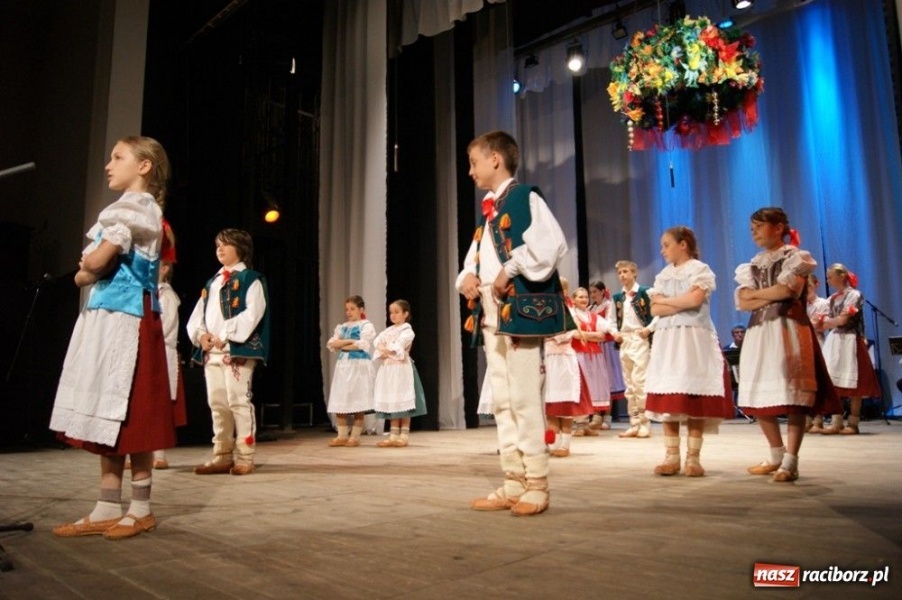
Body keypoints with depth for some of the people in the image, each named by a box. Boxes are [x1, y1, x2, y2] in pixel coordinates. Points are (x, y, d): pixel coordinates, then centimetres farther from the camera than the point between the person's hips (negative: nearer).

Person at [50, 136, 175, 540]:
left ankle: (141, 511, 6)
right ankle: (107, 510, 15)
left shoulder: (137, 206, -7)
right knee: (107, 418, 9)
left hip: (126, 319, -10)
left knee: (129, 417, -4)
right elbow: (91, 271, 19)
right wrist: (92, 269, -2)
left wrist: (87, 268, 5)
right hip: (104, 317, 10)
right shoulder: (127, 209, 22)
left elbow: (95, 262, -16)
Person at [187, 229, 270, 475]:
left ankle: (245, 458, -3)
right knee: (217, 404, 8)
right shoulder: (212, 281, 22)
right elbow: (198, 314, 17)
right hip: (210, 351, 8)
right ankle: (222, 456, 15)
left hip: (237, 349, -7)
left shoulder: (251, 279, 0)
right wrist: (201, 334, -3)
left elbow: (253, 314, -13)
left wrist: (225, 336, -16)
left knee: (239, 402, -8)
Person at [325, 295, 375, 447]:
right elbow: (331, 344, 4)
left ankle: (355, 437, 5)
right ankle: (342, 436, 9)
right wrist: (350, 341, -11)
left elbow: (362, 345, -15)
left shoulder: (366, 326, -1)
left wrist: (342, 346, -4)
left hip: (359, 366, -6)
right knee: (340, 402, 2)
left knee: (357, 403, -3)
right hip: (343, 365, 6)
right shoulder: (342, 327, 16)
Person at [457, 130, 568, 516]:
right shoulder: (489, 211, 23)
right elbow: (476, 256, 27)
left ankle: (536, 486, 3)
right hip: (490, 314, 9)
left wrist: (510, 270, -16)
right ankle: (514, 484, 16)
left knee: (524, 399, -7)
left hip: (519, 309, -9)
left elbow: (551, 244, -20)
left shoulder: (525, 197, -3)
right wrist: (466, 278, 6)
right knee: (501, 401, 8)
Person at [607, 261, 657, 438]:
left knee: (639, 381, -12)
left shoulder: (645, 292, -3)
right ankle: (634, 425, 14)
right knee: (629, 384, 8)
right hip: (624, 342, 6)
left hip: (640, 340, -6)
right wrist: (614, 332, 0)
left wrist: (649, 329, -15)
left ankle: (644, 424, -3)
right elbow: (610, 319, 17)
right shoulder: (617, 297, 12)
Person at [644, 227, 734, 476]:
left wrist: (665, 300, -1)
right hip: (667, 339, 5)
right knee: (668, 400, -1)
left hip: (694, 339, -5)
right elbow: (655, 310, 5)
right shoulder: (662, 275, 18)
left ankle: (693, 457, 0)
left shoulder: (700, 269, 3)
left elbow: (695, 299, -14)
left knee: (694, 397, -7)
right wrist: (683, 304, -7)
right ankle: (672, 456, 3)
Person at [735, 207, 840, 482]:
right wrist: (772, 296, -6)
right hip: (759, 331, 6)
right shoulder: (753, 264, 19)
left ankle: (790, 462, -8)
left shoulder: (795, 256, 4)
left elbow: (786, 290, -13)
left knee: (792, 396, -9)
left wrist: (756, 293, 1)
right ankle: (777, 456, 17)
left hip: (787, 329, -6)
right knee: (759, 398, 3)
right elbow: (743, 303, 7)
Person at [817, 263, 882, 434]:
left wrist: (823, 324, -1)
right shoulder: (833, 299, 16)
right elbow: (830, 321, 11)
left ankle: (853, 423, 3)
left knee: (852, 384, -2)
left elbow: (842, 320, -12)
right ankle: (837, 422, 3)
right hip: (834, 341, 6)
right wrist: (820, 324, -8)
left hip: (849, 341, -6)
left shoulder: (854, 295, -4)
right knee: (835, 383, 1)